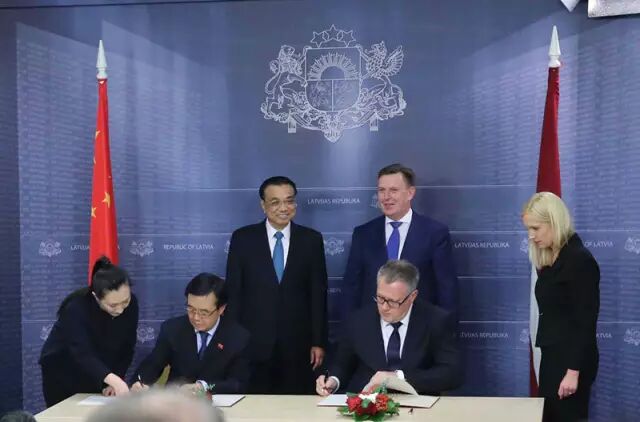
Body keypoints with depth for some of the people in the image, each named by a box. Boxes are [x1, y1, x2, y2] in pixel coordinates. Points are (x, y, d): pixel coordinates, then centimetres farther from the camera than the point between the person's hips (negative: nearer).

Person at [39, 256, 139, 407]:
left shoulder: (131, 304, -17)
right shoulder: (76, 307, -30)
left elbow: (126, 349, -10)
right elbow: (82, 354, -40)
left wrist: (114, 382, -22)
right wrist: (112, 379, -54)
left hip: (98, 377, 4)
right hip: (63, 375, -3)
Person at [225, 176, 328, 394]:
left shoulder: (311, 240, 3)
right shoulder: (242, 239, 1)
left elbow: (318, 294, 4)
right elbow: (233, 292, 2)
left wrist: (319, 342, 1)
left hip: (298, 346, 1)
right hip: (253, 345, 0)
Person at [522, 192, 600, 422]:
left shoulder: (580, 260, -14)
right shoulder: (550, 260, 10)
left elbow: (586, 321, -17)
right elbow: (553, 314, 10)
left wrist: (573, 371, -19)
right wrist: (550, 358, 6)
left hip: (572, 360, -8)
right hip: (553, 356, 8)